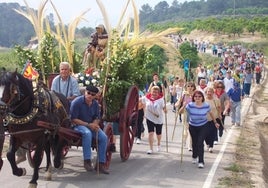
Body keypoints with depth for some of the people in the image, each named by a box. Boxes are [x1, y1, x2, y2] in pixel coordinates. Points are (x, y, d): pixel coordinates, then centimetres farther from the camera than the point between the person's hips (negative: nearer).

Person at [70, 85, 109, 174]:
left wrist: (95, 124, -13)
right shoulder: (77, 102, -16)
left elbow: (97, 118, 12)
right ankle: (87, 161, -31)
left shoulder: (95, 104, 2)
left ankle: (100, 164, -6)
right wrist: (88, 124, -22)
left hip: (91, 125, 6)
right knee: (87, 133, -37)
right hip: (78, 125, -6)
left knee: (103, 137, -15)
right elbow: (73, 119, -17)